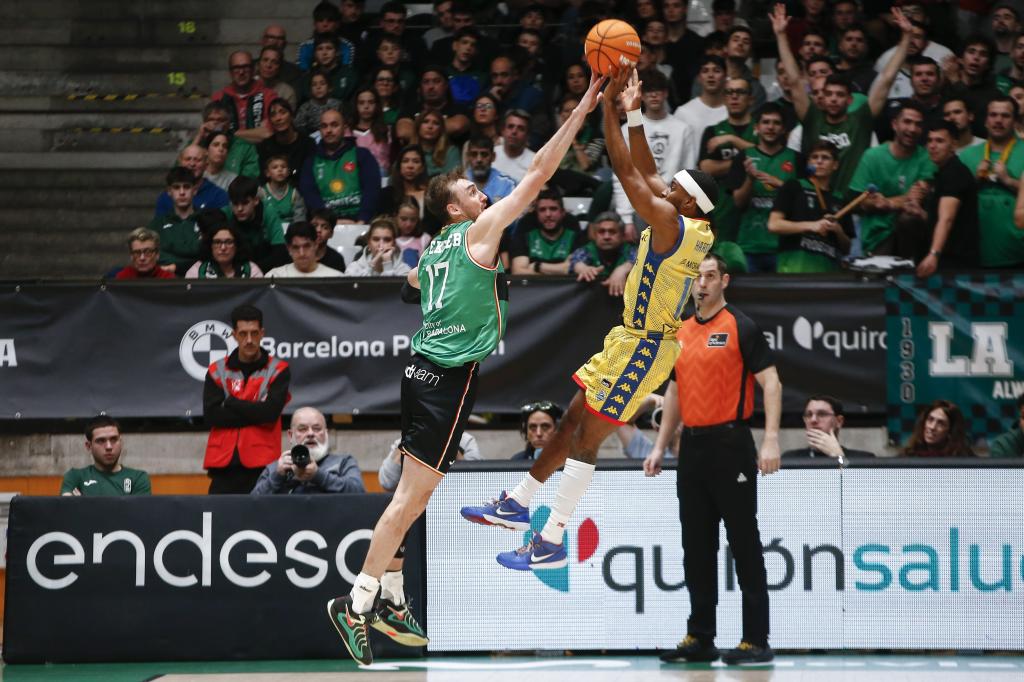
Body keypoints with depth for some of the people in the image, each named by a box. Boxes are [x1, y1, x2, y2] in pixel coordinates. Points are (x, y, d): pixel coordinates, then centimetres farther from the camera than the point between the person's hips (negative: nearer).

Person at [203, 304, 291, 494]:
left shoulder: (278, 370, 5)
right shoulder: (217, 371, 10)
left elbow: (270, 412, -9)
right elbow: (211, 414, -3)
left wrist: (230, 403, -3)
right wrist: (254, 413, -6)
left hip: (261, 465, -2)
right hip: (224, 463, 2)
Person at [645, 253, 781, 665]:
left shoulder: (740, 327, -6)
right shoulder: (681, 333, 14)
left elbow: (771, 383, -10)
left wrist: (770, 441, -19)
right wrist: (660, 446, 17)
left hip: (730, 445, -7)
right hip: (692, 446, 7)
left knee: (744, 542, -4)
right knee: (697, 545, 8)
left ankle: (756, 641, -2)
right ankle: (700, 638, 13)